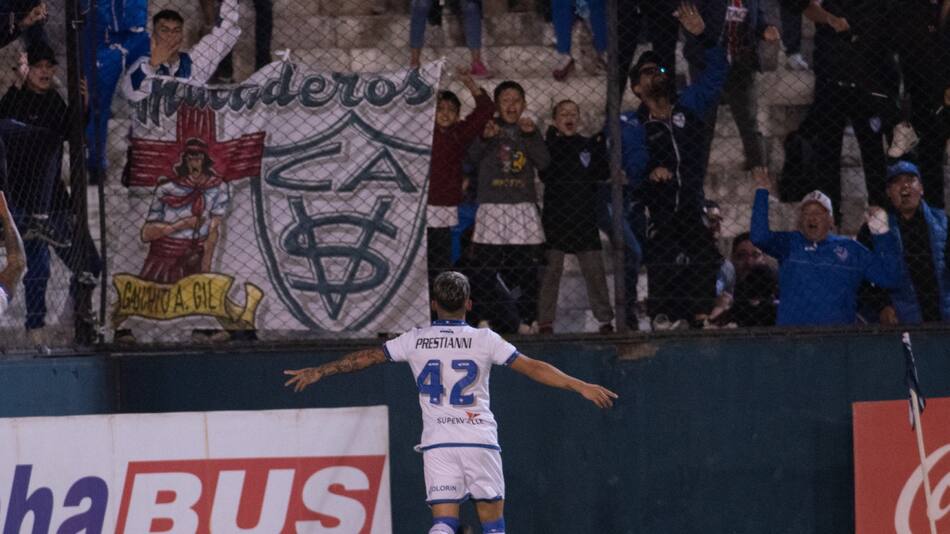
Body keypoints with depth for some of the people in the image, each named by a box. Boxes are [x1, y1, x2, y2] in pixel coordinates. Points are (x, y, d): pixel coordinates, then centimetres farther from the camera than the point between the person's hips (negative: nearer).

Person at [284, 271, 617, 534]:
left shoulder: (415, 341, 4)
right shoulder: (484, 340, -1)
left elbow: (365, 358, 12)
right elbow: (531, 368, -5)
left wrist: (318, 372, 24)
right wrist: (580, 387, -2)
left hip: (437, 444, 1)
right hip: (480, 441, -1)